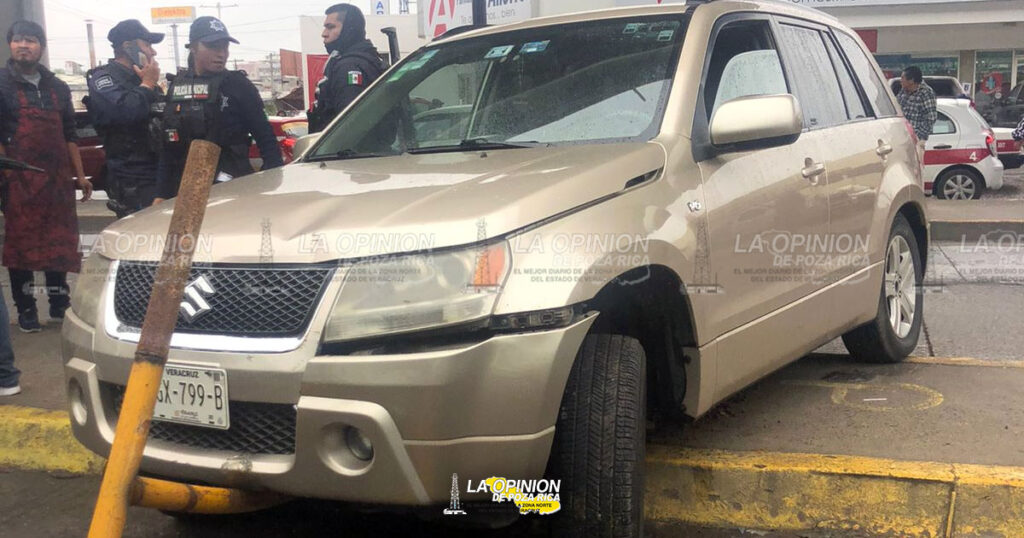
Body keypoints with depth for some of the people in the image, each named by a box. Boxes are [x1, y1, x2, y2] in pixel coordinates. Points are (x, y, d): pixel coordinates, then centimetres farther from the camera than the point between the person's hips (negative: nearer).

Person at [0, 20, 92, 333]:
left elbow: (69, 135, 17)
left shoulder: (57, 88, 15)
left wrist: (80, 176, 13)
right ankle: (26, 309, 9)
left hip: (57, 178, 4)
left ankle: (59, 302, 21)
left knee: (59, 243, 9)